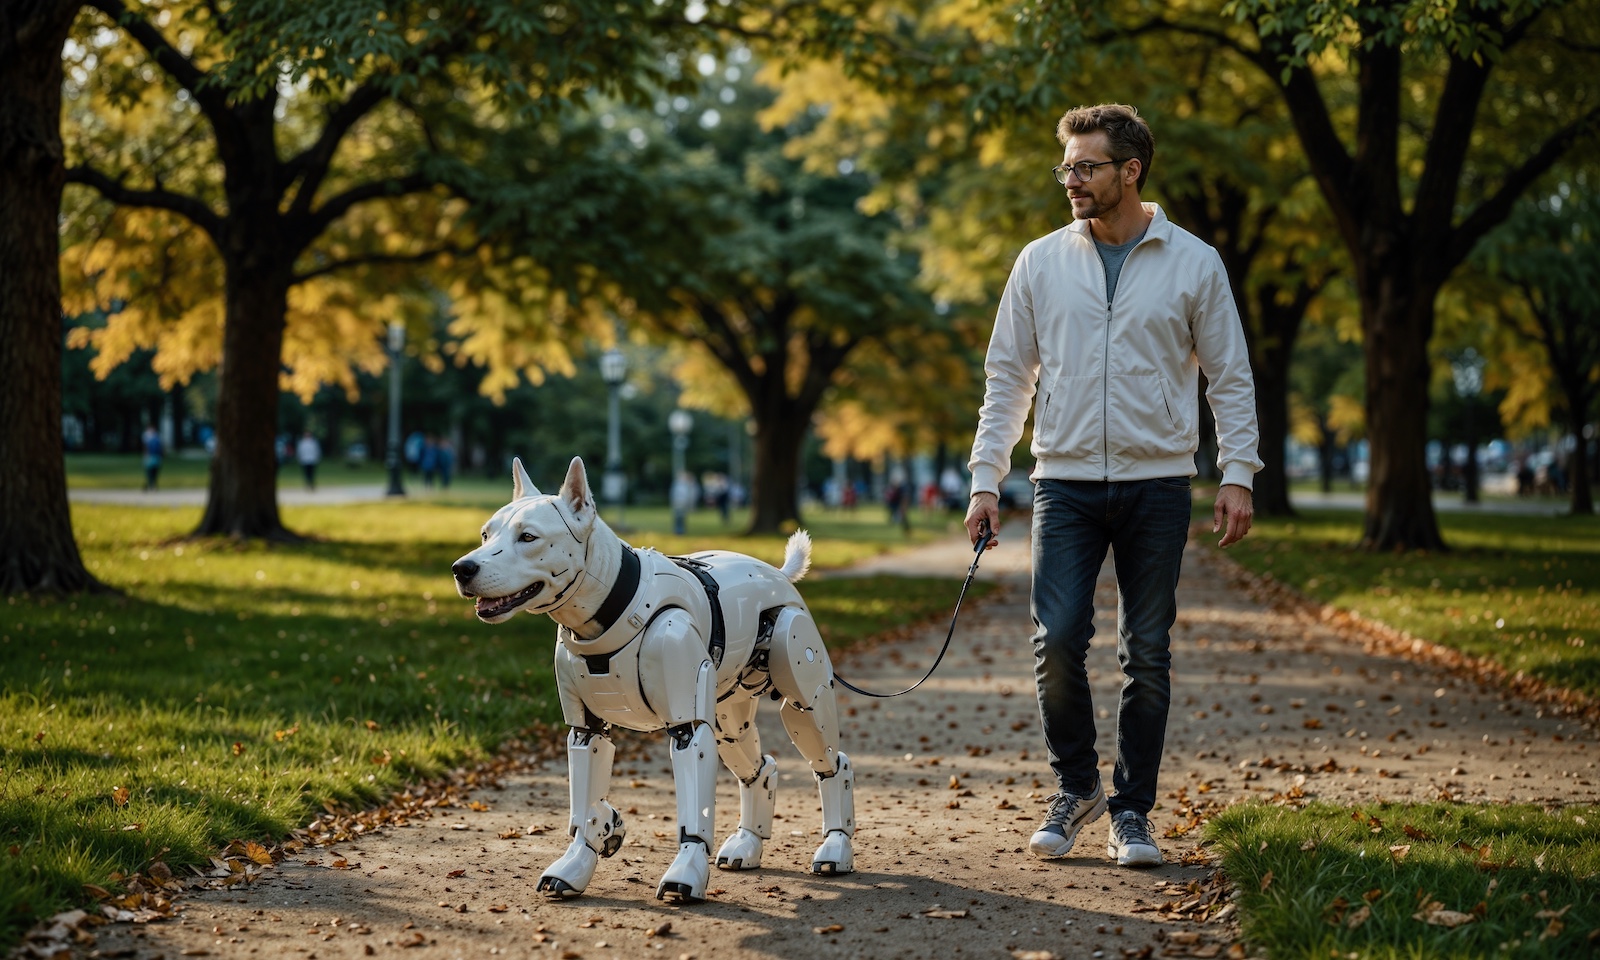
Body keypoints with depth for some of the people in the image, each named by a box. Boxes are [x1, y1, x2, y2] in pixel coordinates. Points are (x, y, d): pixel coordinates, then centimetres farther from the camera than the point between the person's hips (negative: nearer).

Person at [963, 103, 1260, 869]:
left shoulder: (1193, 263, 3)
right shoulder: (1042, 262, 6)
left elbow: (1230, 377, 6)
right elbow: (1007, 377, 9)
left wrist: (1237, 475, -3)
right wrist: (986, 478, 2)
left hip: (1157, 486, 0)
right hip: (1066, 483, 1)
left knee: (1147, 655, 3)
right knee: (1057, 641, -10)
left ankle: (1131, 812, 14)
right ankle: (1074, 787, 12)